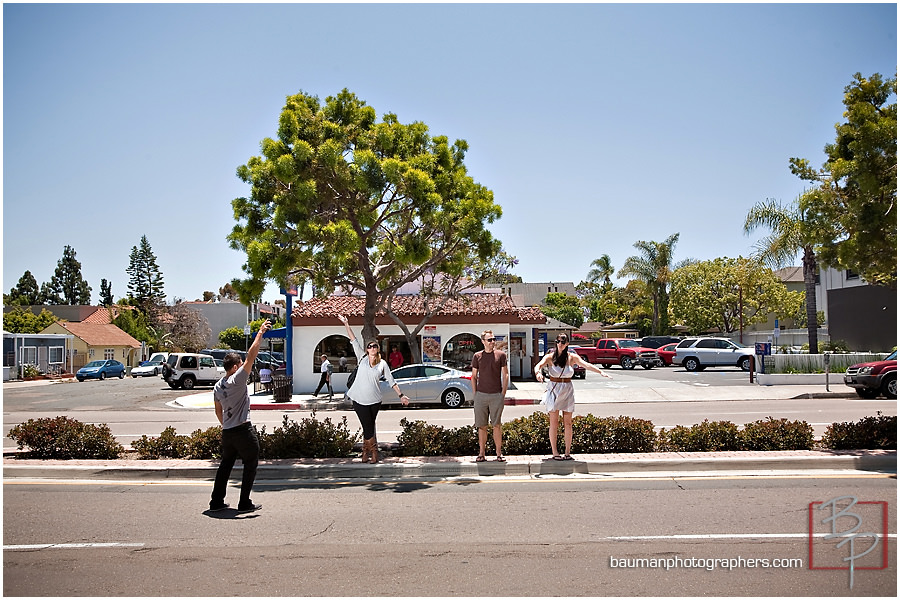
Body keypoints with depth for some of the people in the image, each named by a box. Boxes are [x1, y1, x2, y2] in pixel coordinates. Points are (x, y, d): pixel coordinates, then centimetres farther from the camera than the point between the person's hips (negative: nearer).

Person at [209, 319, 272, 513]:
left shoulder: (218, 386, 10)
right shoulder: (238, 379, -13)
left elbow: (218, 411, 19)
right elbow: (251, 356, -18)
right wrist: (260, 333, -15)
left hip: (227, 432, 8)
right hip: (243, 430, -8)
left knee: (226, 464, 18)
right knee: (251, 465, 3)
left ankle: (216, 501, 20)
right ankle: (244, 503, 3)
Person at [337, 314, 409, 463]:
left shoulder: (382, 363, 5)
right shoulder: (362, 358, 4)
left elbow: (391, 381, 8)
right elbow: (353, 340, 0)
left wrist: (401, 395, 4)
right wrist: (346, 324, -4)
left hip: (375, 400, 1)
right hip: (359, 399, -1)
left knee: (370, 427, 8)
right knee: (367, 427, -3)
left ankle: (366, 451, 22)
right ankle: (373, 451, 12)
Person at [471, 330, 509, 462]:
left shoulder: (501, 355, 5)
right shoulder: (477, 356, 7)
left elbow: (505, 375, 6)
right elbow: (474, 377, 11)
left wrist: (503, 393, -1)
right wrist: (475, 394, 3)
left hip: (497, 395, -1)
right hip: (481, 395, 1)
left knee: (496, 425, 0)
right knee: (482, 426, 4)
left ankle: (499, 453, 6)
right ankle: (481, 453, 9)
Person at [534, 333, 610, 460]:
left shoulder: (572, 357, 3)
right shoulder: (550, 357, 0)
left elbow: (586, 365, -10)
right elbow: (538, 365, -15)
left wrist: (601, 372, -25)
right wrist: (538, 373, -39)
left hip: (568, 391, 1)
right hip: (554, 390, -1)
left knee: (568, 423, 3)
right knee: (554, 424, 0)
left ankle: (568, 452, 11)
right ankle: (554, 452, 7)